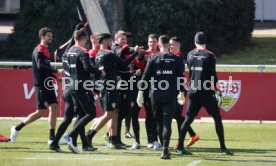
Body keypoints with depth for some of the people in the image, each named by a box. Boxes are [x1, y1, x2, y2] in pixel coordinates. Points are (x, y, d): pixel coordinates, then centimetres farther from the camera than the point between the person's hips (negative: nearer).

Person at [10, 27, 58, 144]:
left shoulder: (45, 50, 16)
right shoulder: (39, 50, -13)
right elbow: (40, 66, -27)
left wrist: (54, 76, 10)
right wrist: (56, 71, -30)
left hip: (48, 85, 9)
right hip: (41, 85, -9)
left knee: (54, 107, 2)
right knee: (40, 112, -7)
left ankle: (52, 138, 4)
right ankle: (17, 128, 6)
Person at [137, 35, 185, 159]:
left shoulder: (153, 59, 2)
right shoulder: (176, 59, 2)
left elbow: (145, 77, -1)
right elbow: (181, 77, 2)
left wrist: (140, 93, 1)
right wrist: (182, 92, 10)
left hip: (155, 95, 1)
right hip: (170, 96, -1)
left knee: (159, 122, 14)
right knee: (167, 123, -5)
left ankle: (165, 148, 22)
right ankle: (165, 150, -18)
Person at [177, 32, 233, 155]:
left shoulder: (190, 55, 5)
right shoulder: (209, 56, -10)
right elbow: (212, 75, -10)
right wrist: (216, 88, 2)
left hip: (192, 92, 4)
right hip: (206, 93, -4)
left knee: (189, 118, 10)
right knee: (217, 117, 4)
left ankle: (180, 146, 5)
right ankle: (222, 147, 0)